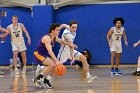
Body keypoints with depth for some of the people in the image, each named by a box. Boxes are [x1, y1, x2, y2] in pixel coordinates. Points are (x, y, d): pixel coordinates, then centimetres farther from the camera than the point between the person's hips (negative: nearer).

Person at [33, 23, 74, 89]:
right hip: (38, 54, -9)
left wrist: (69, 45, 13)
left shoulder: (55, 38, 1)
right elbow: (50, 51, -39)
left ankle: (46, 79, 18)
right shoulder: (47, 38, -27)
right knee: (52, 65, -26)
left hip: (45, 54, 9)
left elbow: (61, 41, 25)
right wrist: (56, 61, -48)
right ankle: (37, 78, -16)